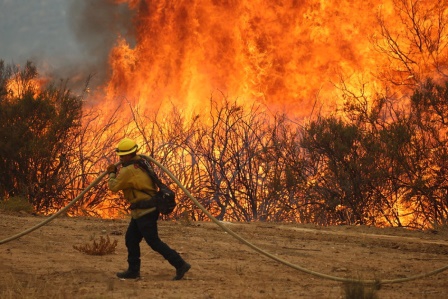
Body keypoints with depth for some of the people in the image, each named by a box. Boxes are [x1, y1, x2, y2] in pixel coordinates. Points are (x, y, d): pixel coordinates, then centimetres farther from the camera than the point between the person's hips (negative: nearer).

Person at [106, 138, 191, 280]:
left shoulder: (129, 170, -18)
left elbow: (114, 187, -13)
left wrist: (112, 173, 5)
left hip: (144, 211, -10)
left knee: (154, 242, -7)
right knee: (131, 238, 14)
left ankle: (180, 265, -8)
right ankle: (133, 270, 18)